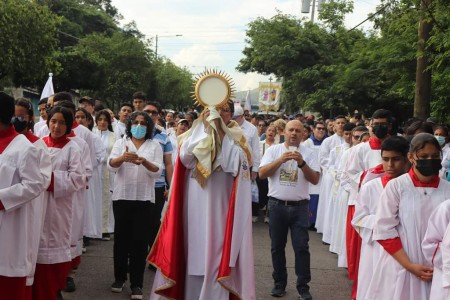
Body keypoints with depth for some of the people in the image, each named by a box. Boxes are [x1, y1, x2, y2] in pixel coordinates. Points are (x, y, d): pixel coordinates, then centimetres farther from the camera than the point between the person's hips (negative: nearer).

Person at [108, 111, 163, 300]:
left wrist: (144, 162, -27)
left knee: (140, 240, -2)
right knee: (121, 238, 9)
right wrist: (122, 158, -30)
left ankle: (136, 283, 4)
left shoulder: (154, 146, 6)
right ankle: (119, 277, 24)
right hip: (122, 196, 1)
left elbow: (158, 171, -6)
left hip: (144, 198, -1)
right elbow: (111, 165, -8)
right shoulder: (121, 143, 7)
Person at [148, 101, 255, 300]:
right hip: (194, 203, 2)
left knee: (215, 250, -4)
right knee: (194, 249, 7)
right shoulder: (196, 133, 7)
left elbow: (232, 164, -15)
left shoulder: (235, 140, 3)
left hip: (219, 204, -2)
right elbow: (185, 157, -11)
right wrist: (204, 127, -10)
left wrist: (221, 133, -12)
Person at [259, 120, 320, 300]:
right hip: (277, 205, 1)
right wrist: (281, 159, -18)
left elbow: (315, 179, -5)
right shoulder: (274, 150, 2)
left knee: (301, 247, 0)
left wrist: (302, 163, -19)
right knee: (277, 247, 9)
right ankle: (279, 283, 21)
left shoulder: (308, 153, 2)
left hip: (299, 207, 0)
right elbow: (262, 174, -8)